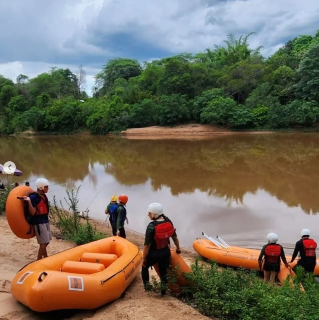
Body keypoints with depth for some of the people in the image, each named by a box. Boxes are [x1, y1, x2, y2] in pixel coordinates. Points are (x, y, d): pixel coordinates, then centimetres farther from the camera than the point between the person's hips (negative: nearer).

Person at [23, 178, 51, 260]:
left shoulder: (44, 196, 9)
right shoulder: (33, 197, -17)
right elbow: (32, 212, -21)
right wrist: (29, 201, -31)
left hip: (45, 221, 9)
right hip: (38, 222, -9)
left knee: (46, 241, 17)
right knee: (44, 243, -9)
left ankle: (45, 257, 34)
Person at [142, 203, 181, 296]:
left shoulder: (151, 227, -26)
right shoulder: (169, 222, -10)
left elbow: (147, 245, -21)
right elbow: (174, 237, 3)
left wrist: (144, 258, -9)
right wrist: (178, 248, 19)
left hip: (153, 254, -4)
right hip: (165, 252, 4)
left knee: (144, 266, 24)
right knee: (163, 270, 21)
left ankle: (146, 284, 27)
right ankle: (163, 287, 26)